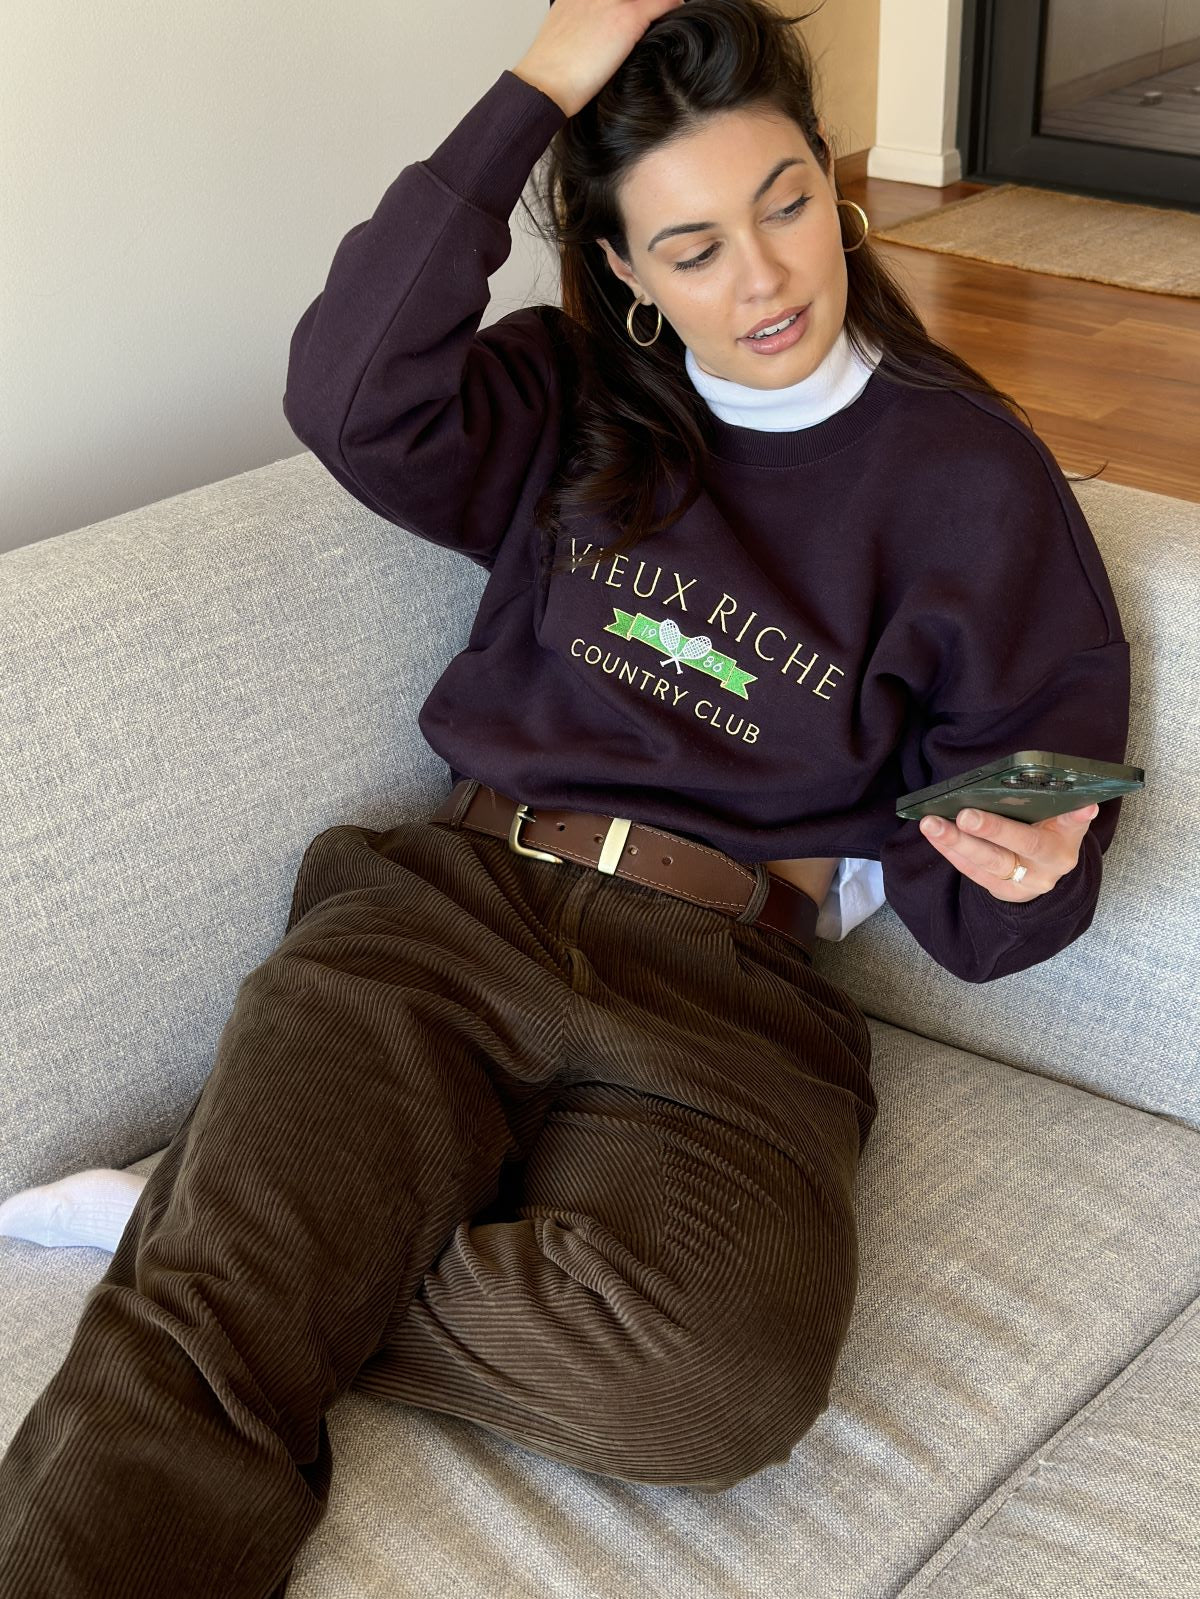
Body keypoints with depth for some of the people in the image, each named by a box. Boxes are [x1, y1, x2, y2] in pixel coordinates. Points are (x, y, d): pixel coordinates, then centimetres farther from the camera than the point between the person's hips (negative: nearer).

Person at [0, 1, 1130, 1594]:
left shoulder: (973, 475, 8)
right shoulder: (575, 402, 15)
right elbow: (352, 397, -8)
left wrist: (1020, 865, -14)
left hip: (724, 981, 0)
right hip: (459, 903, 1)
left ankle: (214, 1234, -15)